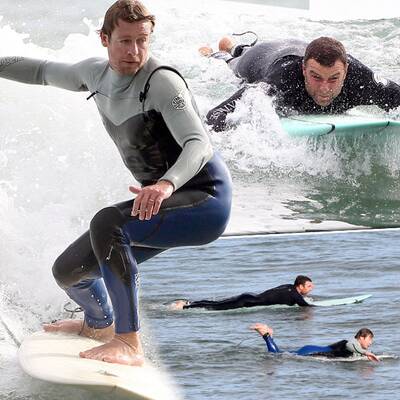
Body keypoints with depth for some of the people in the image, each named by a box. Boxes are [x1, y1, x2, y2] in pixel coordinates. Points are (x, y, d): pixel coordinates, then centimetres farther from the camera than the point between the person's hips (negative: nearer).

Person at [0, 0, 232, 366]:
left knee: (107, 223, -34)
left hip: (206, 198, -8)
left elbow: (199, 144, -34)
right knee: (68, 271, 12)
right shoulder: (97, 73, 3)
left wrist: (167, 184, -52)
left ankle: (129, 345, -32)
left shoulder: (162, 82, -21)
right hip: (163, 201, 8)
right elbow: (43, 71, 23)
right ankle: (100, 324, 48)